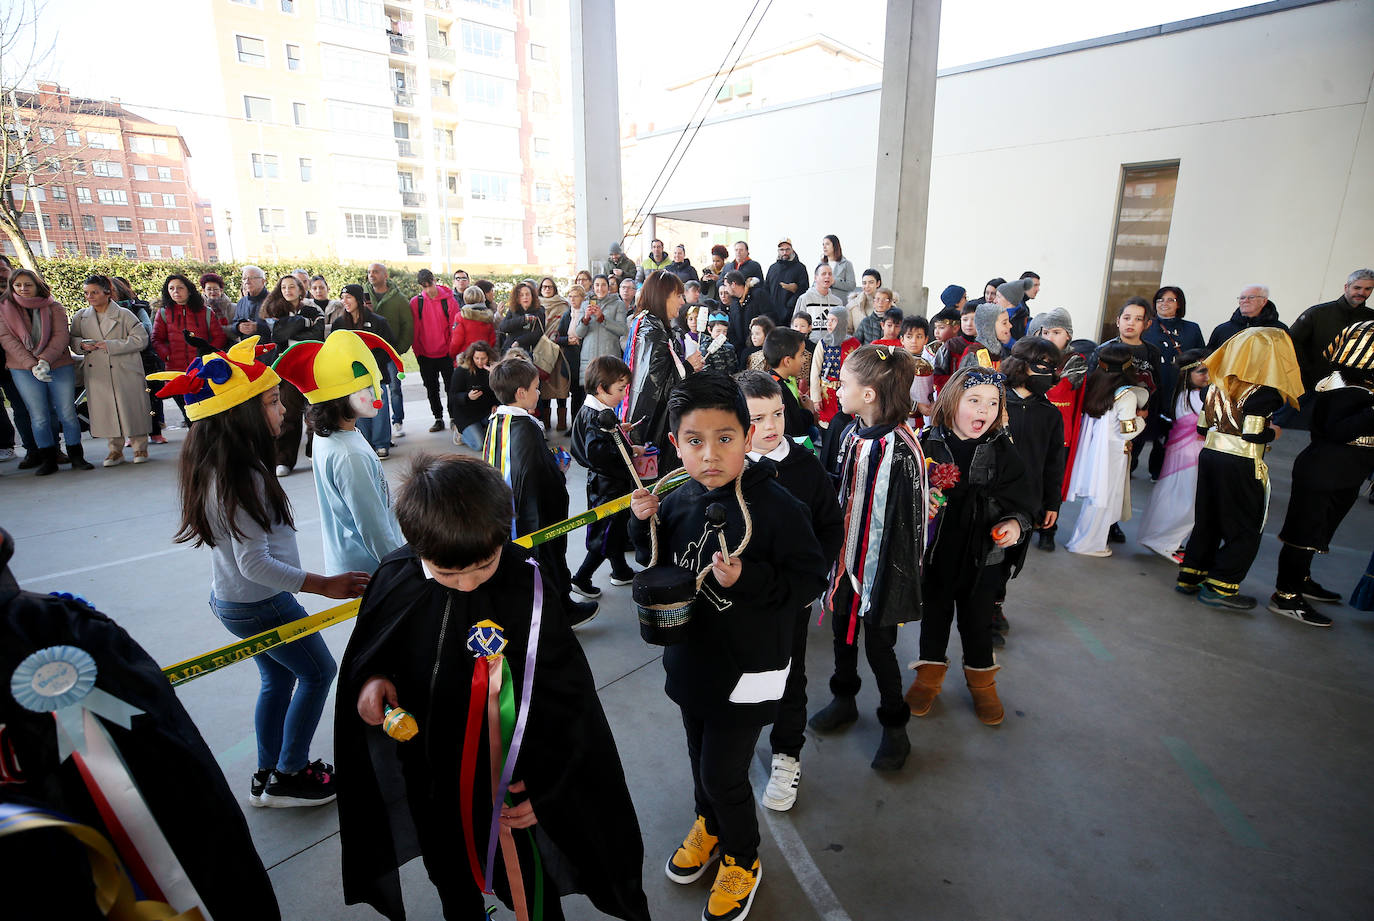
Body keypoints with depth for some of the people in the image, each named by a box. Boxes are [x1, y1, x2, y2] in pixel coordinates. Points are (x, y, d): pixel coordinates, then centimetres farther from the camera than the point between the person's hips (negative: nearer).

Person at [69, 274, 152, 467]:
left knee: (131, 407, 0)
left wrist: (110, 345, -15)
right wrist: (82, 345, -6)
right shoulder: (80, 317, 10)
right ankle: (115, 449, 15)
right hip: (97, 373, 4)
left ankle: (140, 447, 14)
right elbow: (73, 340, 18)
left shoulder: (123, 314, -2)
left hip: (125, 371, -3)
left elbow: (140, 339, -9)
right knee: (105, 411, 4)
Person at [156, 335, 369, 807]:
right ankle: (290, 776, 22)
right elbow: (255, 563, -29)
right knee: (318, 671, 9)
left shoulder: (212, 463, 1)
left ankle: (268, 776, 36)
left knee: (278, 678, 22)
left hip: (230, 599, 9)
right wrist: (324, 585, -27)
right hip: (260, 604, -9)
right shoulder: (243, 477, -29)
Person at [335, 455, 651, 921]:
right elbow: (367, 653, 5)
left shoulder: (527, 588, -25)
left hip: (509, 780, -3)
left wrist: (546, 785, -14)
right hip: (429, 778, 4)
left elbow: (567, 697, -16)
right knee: (452, 879, 30)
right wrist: (369, 680, -16)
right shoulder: (396, 578, -15)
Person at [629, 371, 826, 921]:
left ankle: (743, 859, 39)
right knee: (700, 756, 25)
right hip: (692, 659, 6)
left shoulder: (776, 507, -23)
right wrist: (644, 524, -10)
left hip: (747, 671, -5)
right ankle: (709, 827, 55)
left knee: (723, 775, 8)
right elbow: (663, 567, 8)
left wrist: (746, 578, -31)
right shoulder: (679, 501, -6)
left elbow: (810, 579, -18)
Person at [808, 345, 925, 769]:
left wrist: (898, 583, -15)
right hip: (847, 559, 7)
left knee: (878, 646, 8)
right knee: (843, 633, 21)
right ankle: (844, 700, 46)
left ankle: (895, 727, 32)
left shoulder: (902, 450, -23)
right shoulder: (852, 434, 0)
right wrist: (833, 552, 15)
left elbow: (911, 523, -19)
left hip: (882, 567, -7)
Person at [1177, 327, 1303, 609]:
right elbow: (1253, 434, -18)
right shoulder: (1264, 391, -13)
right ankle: (1220, 587, 7)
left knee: (1207, 520, 16)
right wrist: (1273, 433, 1)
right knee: (1246, 529, 6)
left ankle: (1190, 577, 20)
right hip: (1241, 466, -7)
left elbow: (1202, 427, 9)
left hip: (1209, 456, 7)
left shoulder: (1217, 385, 7)